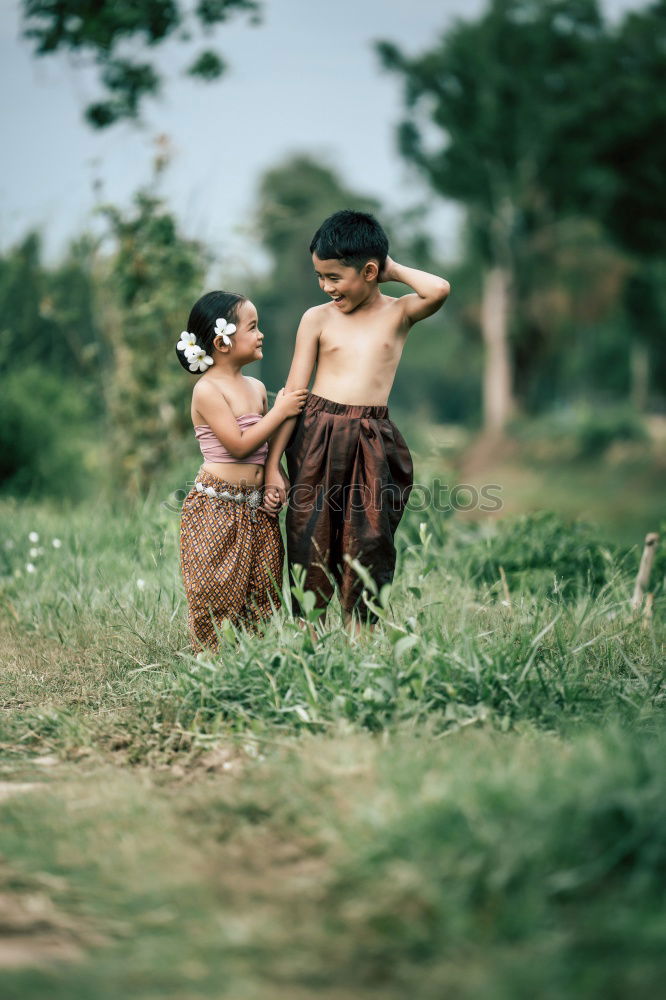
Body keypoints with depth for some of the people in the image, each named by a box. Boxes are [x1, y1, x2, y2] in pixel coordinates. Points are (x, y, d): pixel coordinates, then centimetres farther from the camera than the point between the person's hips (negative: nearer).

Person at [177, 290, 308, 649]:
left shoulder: (257, 387, 12)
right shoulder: (208, 390, -11)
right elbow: (238, 445, -18)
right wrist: (280, 412, -12)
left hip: (256, 508, 7)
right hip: (217, 508, -7)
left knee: (261, 596, 7)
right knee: (217, 594, -3)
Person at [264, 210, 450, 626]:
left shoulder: (398, 313, 5)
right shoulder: (317, 318, 5)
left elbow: (439, 290, -18)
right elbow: (294, 393, 4)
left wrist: (395, 269, 0)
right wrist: (273, 464, -1)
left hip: (372, 445, 0)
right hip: (316, 439, 0)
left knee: (368, 549, 1)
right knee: (309, 548, 1)